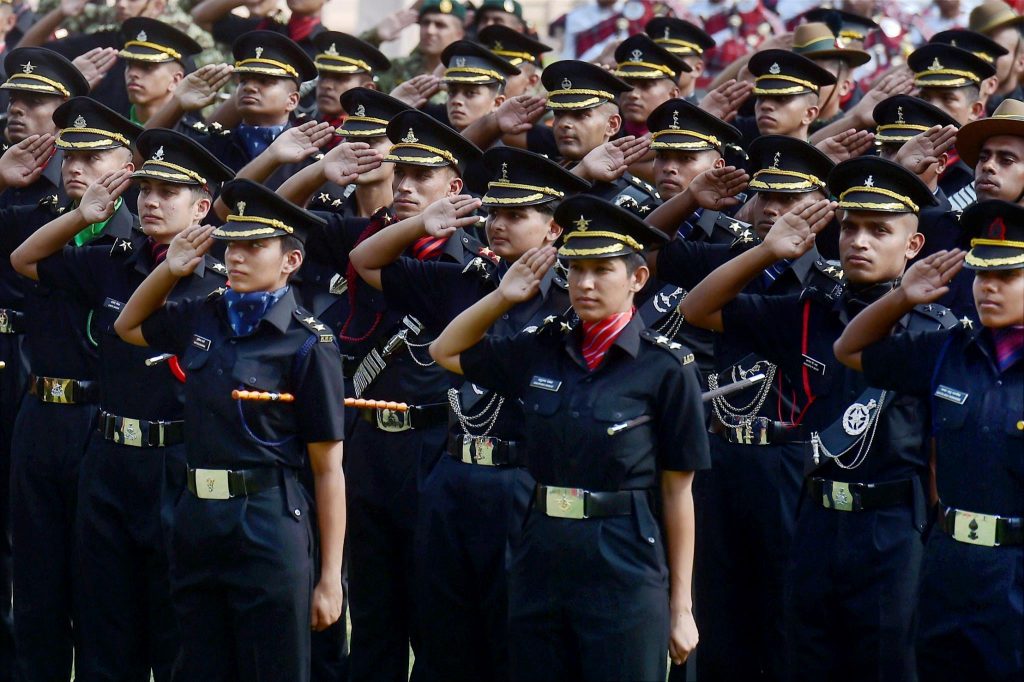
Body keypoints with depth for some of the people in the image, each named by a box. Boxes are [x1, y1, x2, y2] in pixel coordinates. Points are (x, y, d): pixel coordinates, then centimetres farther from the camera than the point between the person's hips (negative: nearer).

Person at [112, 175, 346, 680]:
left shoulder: (308, 344, -10)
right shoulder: (204, 317, 6)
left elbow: (328, 469, -9)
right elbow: (128, 327, 27)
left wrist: (330, 578, -12)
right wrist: (171, 269, 7)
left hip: (269, 529, -6)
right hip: (197, 521, 6)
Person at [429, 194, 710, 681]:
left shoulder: (666, 367, -6)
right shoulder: (541, 350, 6)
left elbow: (677, 492, -4)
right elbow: (445, 352, 21)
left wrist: (680, 607, -3)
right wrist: (502, 297, 5)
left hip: (622, 570, -4)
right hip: (541, 562, 4)